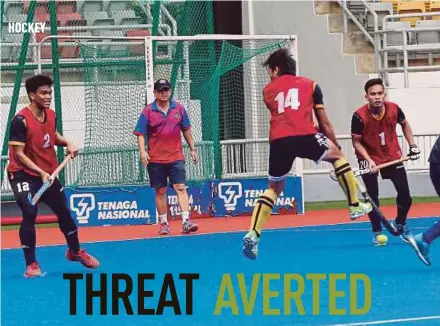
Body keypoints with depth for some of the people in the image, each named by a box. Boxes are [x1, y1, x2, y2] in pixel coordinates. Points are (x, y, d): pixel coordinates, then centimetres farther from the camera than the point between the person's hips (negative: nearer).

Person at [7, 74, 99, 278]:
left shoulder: (51, 115, -1)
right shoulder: (20, 120, -23)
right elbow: (18, 154, -23)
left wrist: (67, 143, 0)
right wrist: (40, 173, -31)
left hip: (49, 174, 7)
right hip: (23, 174, -7)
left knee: (64, 212, 17)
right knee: (30, 213, -23)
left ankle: (75, 251, 41)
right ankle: (31, 264, -11)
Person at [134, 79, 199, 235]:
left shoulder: (179, 108, 4)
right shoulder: (148, 111, -3)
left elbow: (186, 130, 14)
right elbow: (140, 134, -3)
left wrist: (192, 149, 14)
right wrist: (143, 151, -18)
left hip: (176, 157, 1)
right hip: (156, 159, -1)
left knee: (181, 187, -11)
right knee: (160, 191, 6)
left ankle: (186, 222, -17)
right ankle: (164, 223, 15)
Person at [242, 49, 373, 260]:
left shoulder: (267, 90, 25)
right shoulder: (310, 85, 23)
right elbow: (324, 123, 23)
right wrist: (337, 146, 36)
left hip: (278, 141, 2)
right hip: (304, 136, -2)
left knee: (274, 188, 19)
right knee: (336, 154, 26)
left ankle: (253, 234, 4)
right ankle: (355, 206, 25)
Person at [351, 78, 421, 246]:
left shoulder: (394, 109, -17)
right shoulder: (359, 116, -26)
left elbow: (404, 124, 7)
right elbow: (356, 142, -15)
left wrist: (412, 146, 4)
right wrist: (368, 160, -26)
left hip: (392, 155, 3)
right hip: (369, 158, -3)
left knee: (404, 193, 1)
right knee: (372, 196, -6)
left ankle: (400, 224, 26)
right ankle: (377, 231, 12)